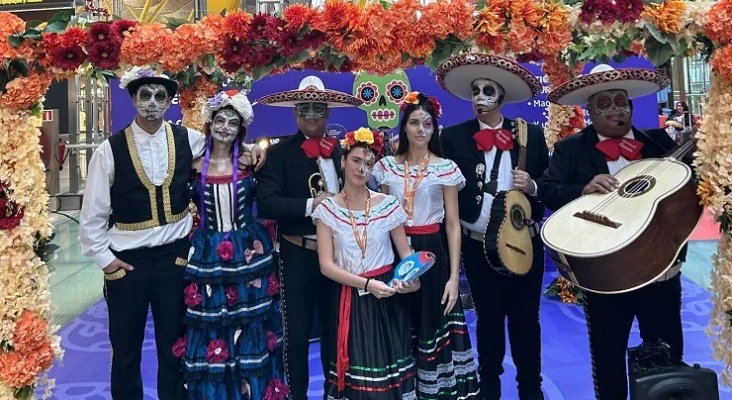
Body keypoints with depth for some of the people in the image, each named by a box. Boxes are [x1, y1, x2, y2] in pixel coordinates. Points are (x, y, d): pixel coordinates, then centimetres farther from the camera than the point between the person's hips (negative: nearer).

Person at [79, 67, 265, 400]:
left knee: (173, 343, 13)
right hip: (126, 258, -1)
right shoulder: (110, 149, -7)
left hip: (174, 253, 1)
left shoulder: (188, 139, -2)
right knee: (125, 347, 14)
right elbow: (93, 212, -1)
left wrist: (249, 147, -1)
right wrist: (102, 256, -3)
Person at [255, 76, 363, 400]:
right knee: (297, 333, 8)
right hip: (298, 256, -3)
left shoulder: (341, 150, 6)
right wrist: (310, 204, -20)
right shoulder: (280, 152, -4)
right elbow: (266, 203, -15)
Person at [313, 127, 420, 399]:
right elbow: (326, 265, -9)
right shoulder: (327, 209, -4)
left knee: (388, 363, 4)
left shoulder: (388, 205, -1)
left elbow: (405, 252, 3)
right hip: (348, 299, -1)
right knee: (353, 369, 4)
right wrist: (366, 284, -20)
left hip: (387, 298, 1)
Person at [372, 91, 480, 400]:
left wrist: (454, 277, -8)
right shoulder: (387, 166, 4)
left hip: (432, 253, -2)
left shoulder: (446, 169, -3)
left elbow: (453, 225, -3)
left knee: (433, 325, 3)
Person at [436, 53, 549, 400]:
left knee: (525, 318, 11)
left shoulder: (531, 134, 1)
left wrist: (532, 186, -16)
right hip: (477, 244, 0)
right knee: (488, 319, 13)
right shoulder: (453, 137, -1)